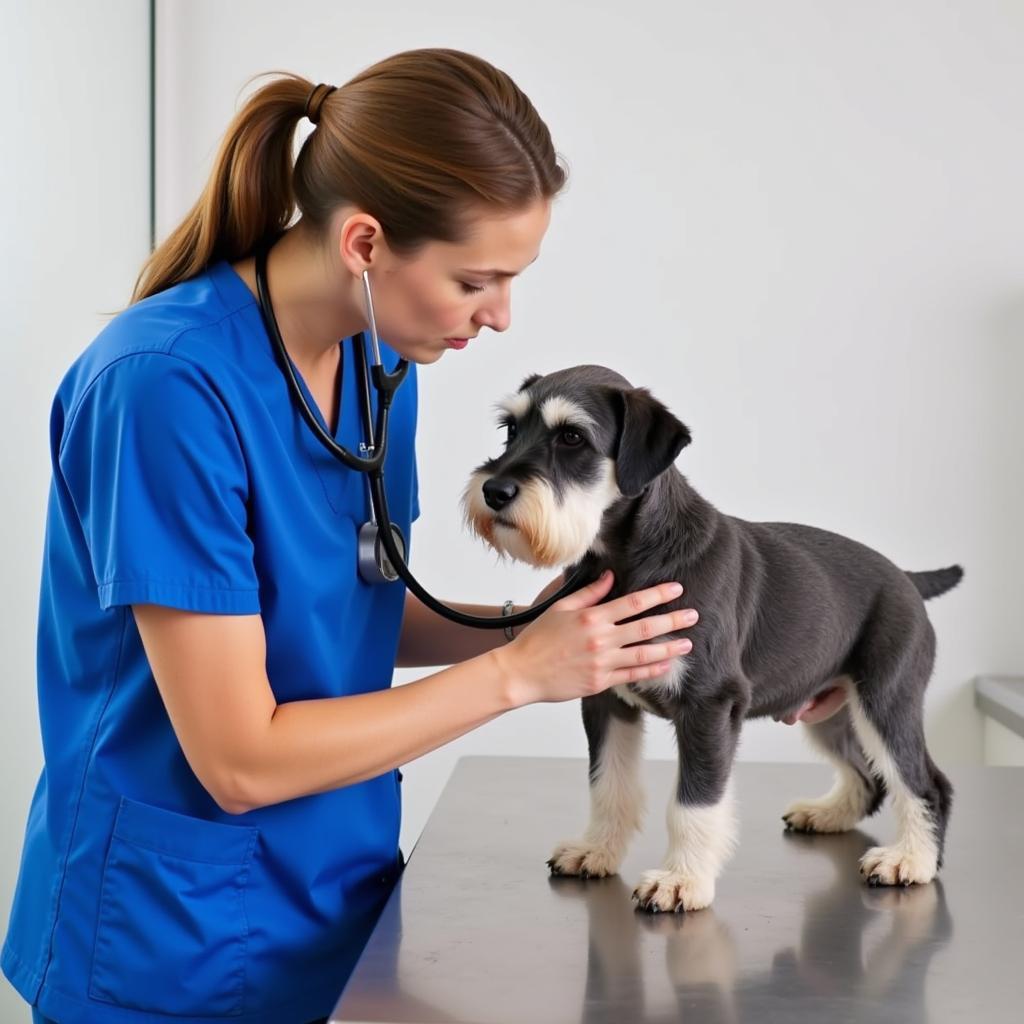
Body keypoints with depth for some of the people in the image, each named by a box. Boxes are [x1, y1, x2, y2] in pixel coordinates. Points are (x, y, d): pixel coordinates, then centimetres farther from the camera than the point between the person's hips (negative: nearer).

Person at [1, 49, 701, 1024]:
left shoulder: (382, 358, -3)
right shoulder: (167, 386, -26)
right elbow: (239, 760, -23)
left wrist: (530, 624, -9)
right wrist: (517, 672, -20)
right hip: (176, 936, -6)